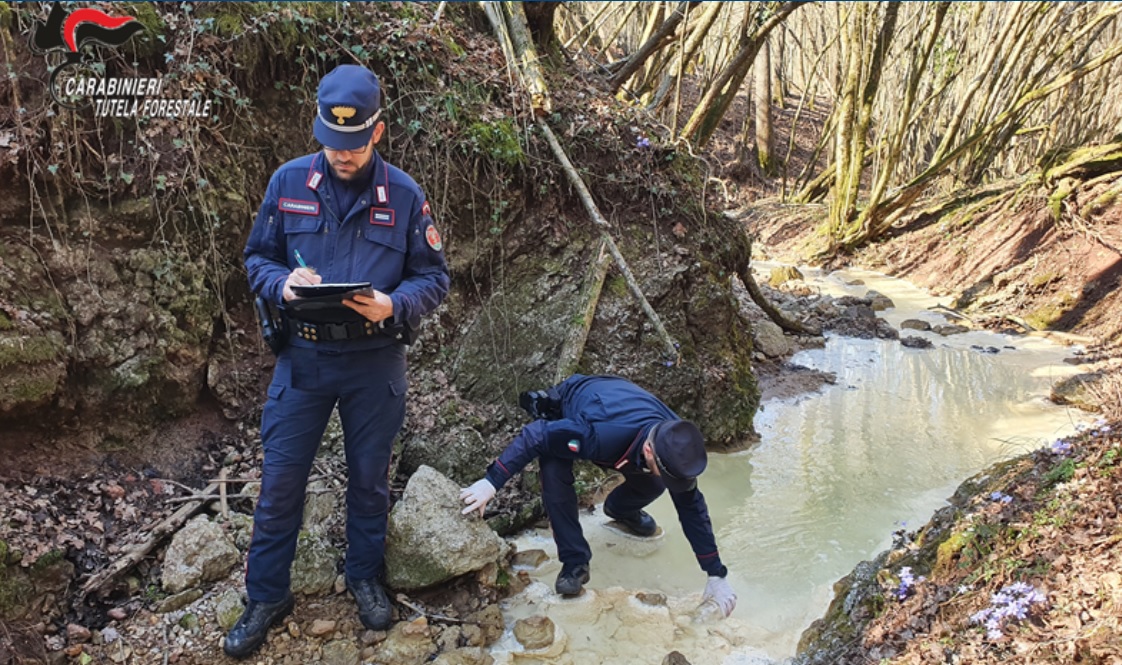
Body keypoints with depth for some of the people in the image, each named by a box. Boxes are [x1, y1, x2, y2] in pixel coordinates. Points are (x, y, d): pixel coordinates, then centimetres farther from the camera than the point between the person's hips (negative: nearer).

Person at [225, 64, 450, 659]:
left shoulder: (403, 195, -6)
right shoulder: (289, 183, -3)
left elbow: (434, 277, -2)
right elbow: (257, 258, 5)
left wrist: (393, 305, -22)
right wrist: (282, 284, -18)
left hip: (375, 362, 0)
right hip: (302, 357, 1)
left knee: (369, 476, 15)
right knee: (280, 478, 7)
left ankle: (365, 577, 37)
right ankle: (266, 595, 26)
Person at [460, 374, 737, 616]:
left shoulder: (676, 447, -30)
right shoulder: (598, 435, -49)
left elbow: (692, 509, -17)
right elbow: (535, 435, -39)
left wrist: (717, 576, -13)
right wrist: (491, 482, -41)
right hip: (562, 409, -4)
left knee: (652, 485, -5)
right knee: (554, 475, -30)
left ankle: (620, 508, 30)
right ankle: (575, 562, -12)